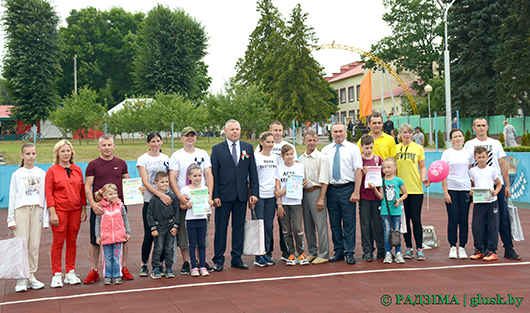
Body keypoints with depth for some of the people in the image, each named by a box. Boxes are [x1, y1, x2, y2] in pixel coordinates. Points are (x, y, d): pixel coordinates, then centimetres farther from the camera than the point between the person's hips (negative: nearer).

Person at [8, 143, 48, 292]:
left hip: (37, 210, 1)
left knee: (34, 244, 0)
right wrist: (11, 219, 1)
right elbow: (12, 197, 7)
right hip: (21, 209, -1)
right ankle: (21, 279, -3)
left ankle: (31, 276, 9)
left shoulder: (42, 174, 11)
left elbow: (45, 196, 10)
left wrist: (46, 218, 4)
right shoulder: (17, 174, 8)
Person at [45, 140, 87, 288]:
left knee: (72, 242, 8)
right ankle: (57, 275, 6)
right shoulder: (52, 171, -1)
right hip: (59, 210, -3)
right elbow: (49, 193, -5)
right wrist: (52, 213, -11)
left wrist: (84, 210, 7)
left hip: (75, 210, 4)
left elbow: (82, 191, 12)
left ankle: (70, 273, 16)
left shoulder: (77, 170, 9)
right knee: (58, 242, -1)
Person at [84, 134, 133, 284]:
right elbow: (87, 186, -2)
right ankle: (94, 271, 14)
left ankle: (124, 269, 16)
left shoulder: (121, 163, 9)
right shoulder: (93, 165, 2)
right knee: (95, 240, 3)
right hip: (98, 207, -2)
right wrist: (93, 204, -16)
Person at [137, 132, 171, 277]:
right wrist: (160, 194, -20)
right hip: (150, 201, -3)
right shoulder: (143, 159, 0)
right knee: (149, 235, -3)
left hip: (165, 200, 3)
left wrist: (170, 196, 0)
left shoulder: (165, 158, 12)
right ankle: (144, 265, 12)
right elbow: (145, 183, -9)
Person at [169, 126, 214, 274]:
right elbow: (172, 179, -5)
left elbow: (208, 175, 6)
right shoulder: (176, 155, 1)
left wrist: (209, 193, -8)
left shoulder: (203, 154, 10)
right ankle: (186, 262, 9)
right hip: (183, 199, -2)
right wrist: (179, 196, -19)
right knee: (183, 231, 0)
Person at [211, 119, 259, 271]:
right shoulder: (217, 149, 2)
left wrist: (254, 192, 0)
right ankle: (218, 260, 11)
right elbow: (213, 174, -1)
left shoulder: (248, 148, 9)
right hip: (224, 195, -2)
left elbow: (253, 172, 8)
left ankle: (237, 259, 17)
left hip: (242, 195, 2)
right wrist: (215, 195, -8)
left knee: (239, 227, 8)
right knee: (221, 228, 3)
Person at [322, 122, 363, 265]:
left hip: (347, 189, -3)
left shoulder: (353, 149, 2)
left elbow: (358, 170, -4)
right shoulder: (325, 150, 11)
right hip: (331, 189, 3)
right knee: (334, 223, 8)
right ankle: (338, 251, 19)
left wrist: (356, 192, -12)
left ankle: (349, 253, 8)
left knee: (349, 223, -1)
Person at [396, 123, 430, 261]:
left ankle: (419, 249, 2)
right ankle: (408, 248, 15)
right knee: (404, 219, 6)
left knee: (416, 219, -3)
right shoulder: (395, 148, 8)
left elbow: (422, 167, 9)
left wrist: (423, 179, -9)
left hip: (415, 189, -2)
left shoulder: (418, 148, 5)